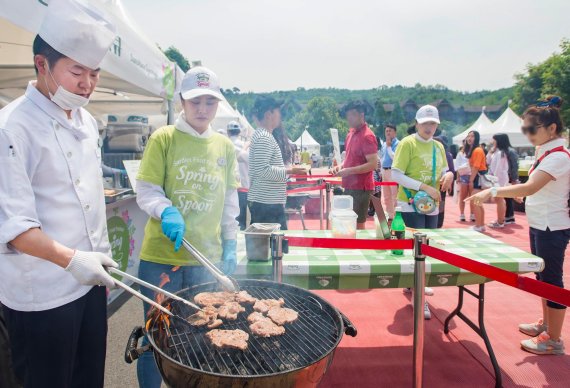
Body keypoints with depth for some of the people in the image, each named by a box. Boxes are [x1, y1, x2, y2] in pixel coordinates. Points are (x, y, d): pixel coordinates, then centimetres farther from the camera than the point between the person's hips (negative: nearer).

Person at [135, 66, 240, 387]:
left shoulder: (225, 146, 7)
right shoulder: (164, 138, -4)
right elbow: (146, 192, -4)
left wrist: (230, 245, 9)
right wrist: (167, 212, -24)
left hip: (207, 257, 3)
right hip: (162, 255, -3)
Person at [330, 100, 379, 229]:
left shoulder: (367, 136, -14)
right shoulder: (350, 134, 13)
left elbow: (373, 164, -20)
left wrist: (348, 171, -20)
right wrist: (340, 166, 4)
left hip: (361, 188, -9)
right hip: (350, 186, 9)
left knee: (358, 225, -1)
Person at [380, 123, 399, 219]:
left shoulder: (397, 143, -8)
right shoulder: (384, 144, 15)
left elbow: (394, 157, -18)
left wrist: (389, 146, -12)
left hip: (393, 171, -8)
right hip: (384, 171, 8)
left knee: (394, 195, -10)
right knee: (386, 196, 14)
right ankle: (390, 215, 25)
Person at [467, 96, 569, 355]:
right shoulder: (546, 152, 9)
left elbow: (530, 187, -34)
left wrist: (493, 191, -39)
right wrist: (518, 193, 3)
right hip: (539, 225, 10)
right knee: (542, 277, 20)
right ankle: (546, 323, 37)